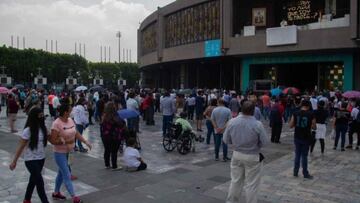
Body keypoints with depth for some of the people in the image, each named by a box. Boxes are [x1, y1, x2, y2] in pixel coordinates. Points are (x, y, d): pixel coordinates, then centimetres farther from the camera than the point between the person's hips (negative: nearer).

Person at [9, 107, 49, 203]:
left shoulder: (43, 128, -3)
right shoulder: (28, 131, -18)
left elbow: (47, 140, 11)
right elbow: (21, 147, -11)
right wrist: (14, 161, -6)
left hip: (41, 158, 6)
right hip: (31, 160, -6)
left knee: (34, 179, 21)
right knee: (39, 181, -7)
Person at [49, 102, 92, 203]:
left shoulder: (70, 120, 0)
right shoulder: (56, 124, -22)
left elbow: (76, 133, 6)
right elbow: (52, 140, -21)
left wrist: (85, 142, -1)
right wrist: (64, 141, -25)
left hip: (69, 152, 8)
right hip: (60, 153, -8)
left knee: (61, 173, 21)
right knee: (67, 175, -3)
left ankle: (56, 193, 38)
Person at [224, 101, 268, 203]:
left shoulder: (232, 122, -11)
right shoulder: (257, 124, -20)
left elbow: (226, 140, -3)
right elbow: (264, 142, -12)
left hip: (237, 155, 4)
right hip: (253, 157, -3)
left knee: (235, 181, 18)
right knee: (251, 184, 9)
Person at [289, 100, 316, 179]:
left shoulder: (295, 113, -5)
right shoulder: (311, 115, -9)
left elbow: (291, 126, -4)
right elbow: (314, 127, -4)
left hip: (297, 137, 2)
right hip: (306, 138, -2)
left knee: (297, 155, 13)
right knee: (304, 156, 7)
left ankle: (295, 172, 19)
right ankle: (305, 174, 17)